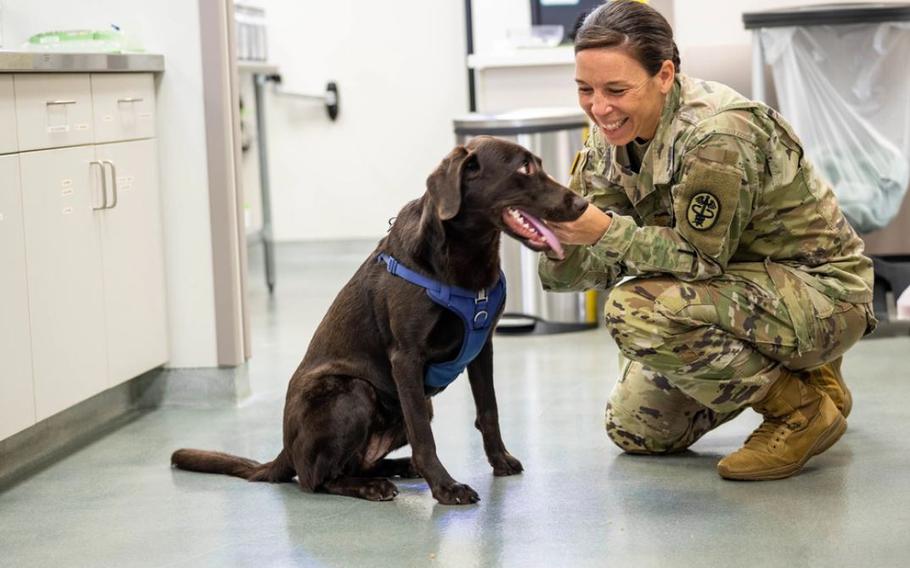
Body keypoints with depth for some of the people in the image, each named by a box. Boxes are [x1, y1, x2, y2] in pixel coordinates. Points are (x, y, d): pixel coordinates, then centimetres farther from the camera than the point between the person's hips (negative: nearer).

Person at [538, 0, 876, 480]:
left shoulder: (716, 134, -30)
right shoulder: (611, 135, -5)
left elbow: (703, 256, -26)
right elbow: (604, 262, -7)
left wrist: (606, 232, -36)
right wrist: (552, 235, -28)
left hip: (820, 293, -9)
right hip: (738, 284, 9)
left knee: (638, 311, -33)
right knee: (634, 431, 14)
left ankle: (802, 405, -12)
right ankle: (781, 368, 25)